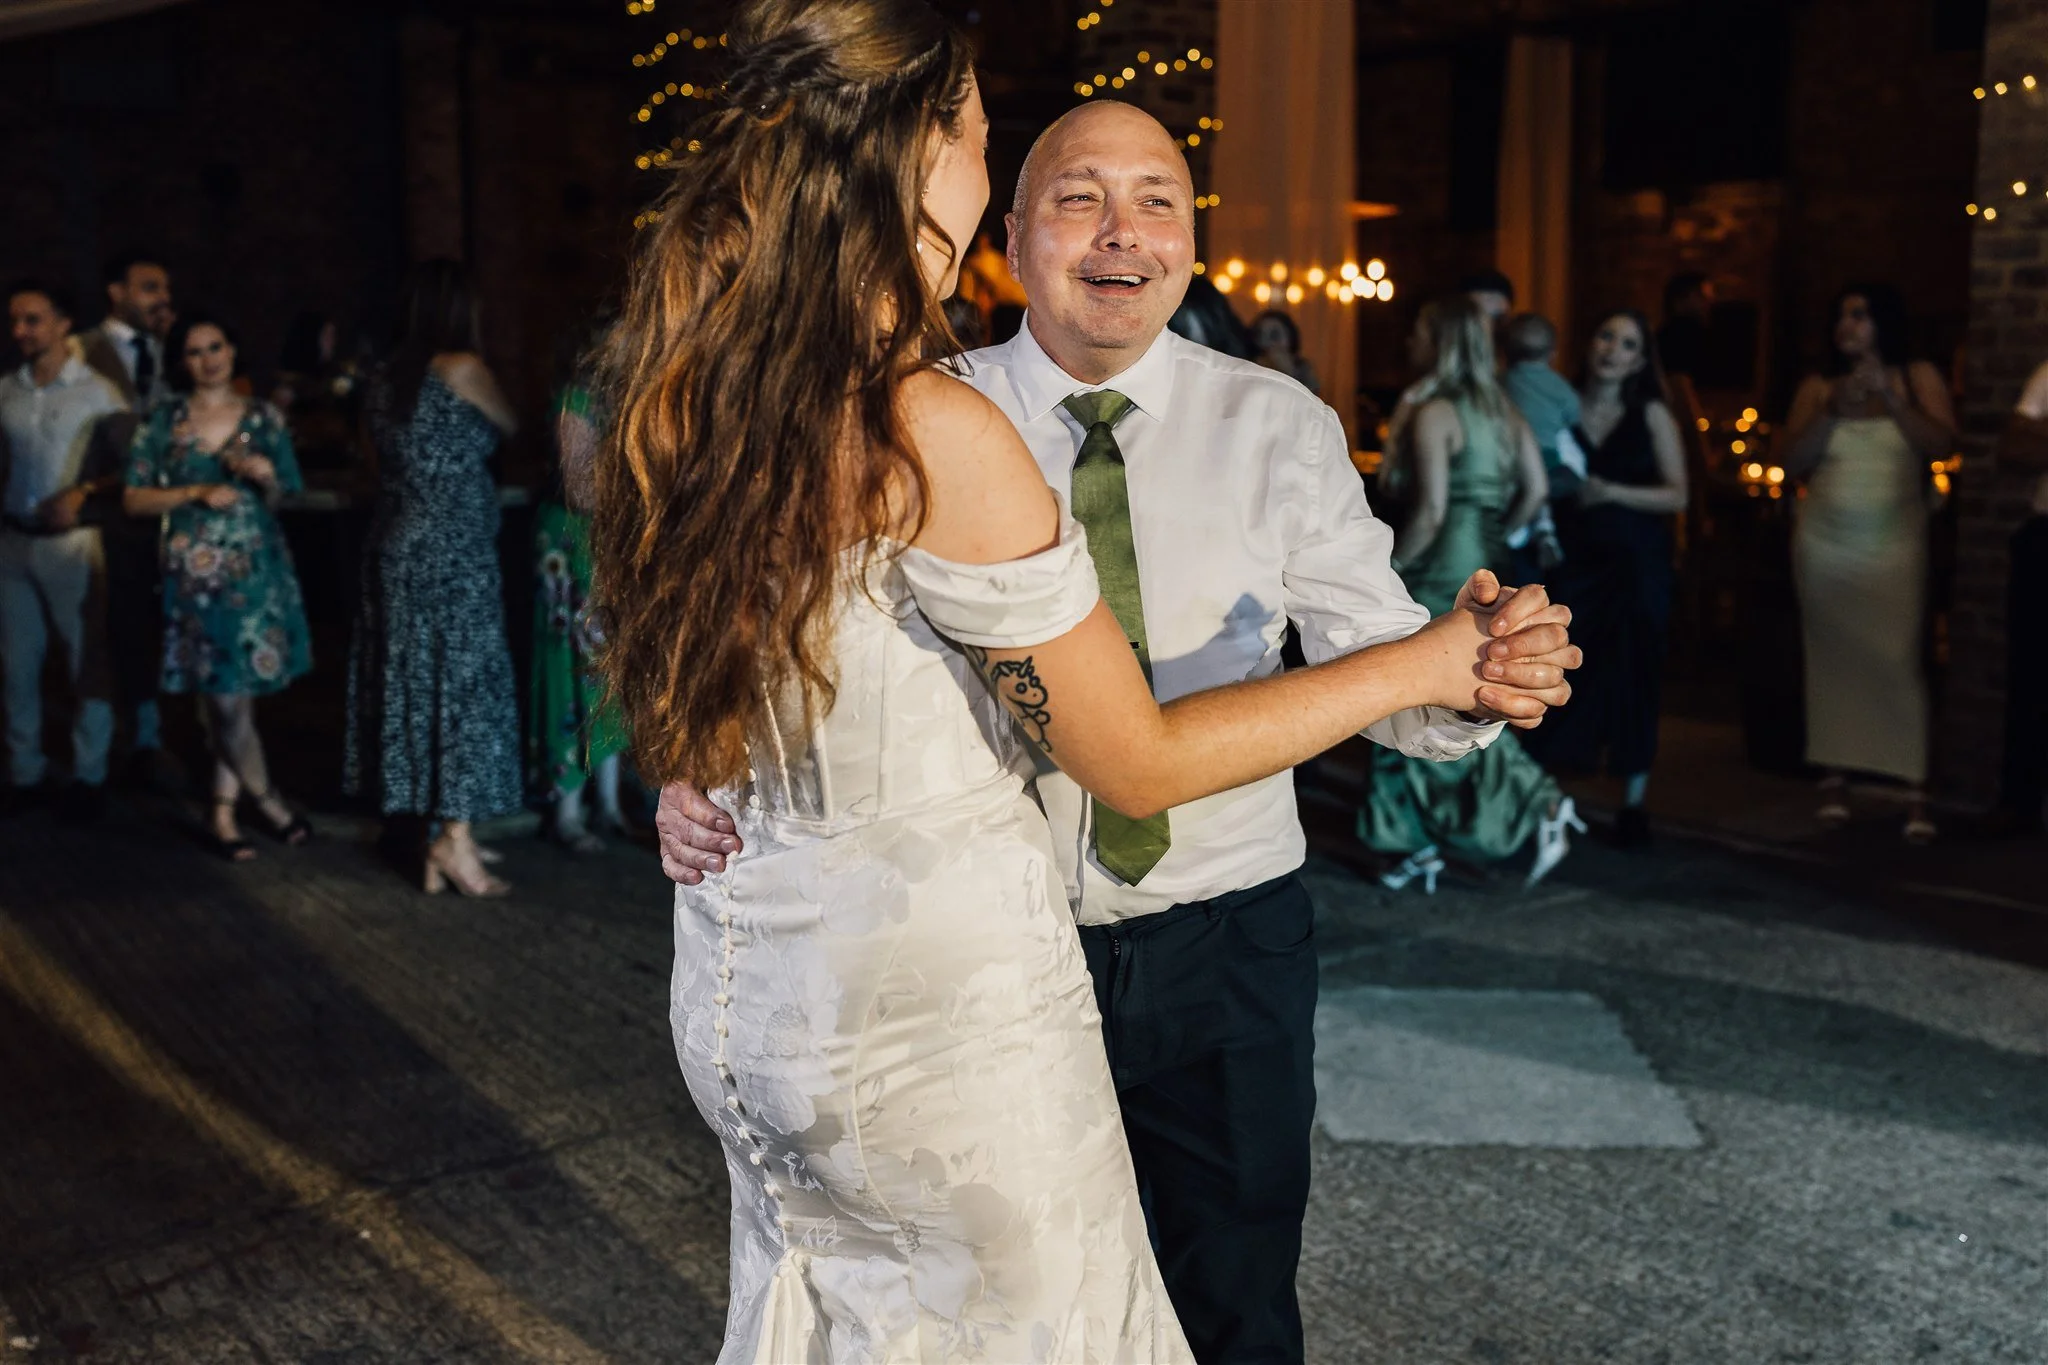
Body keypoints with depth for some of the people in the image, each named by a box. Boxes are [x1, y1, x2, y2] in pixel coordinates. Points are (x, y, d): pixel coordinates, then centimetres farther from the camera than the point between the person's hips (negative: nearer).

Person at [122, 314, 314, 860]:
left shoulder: (263, 418, 6)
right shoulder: (165, 420, 2)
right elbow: (134, 499, 0)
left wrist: (266, 477, -9)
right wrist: (197, 493, -12)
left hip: (257, 568, 2)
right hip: (197, 573, -2)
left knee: (235, 693, 4)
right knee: (226, 697, -4)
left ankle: (224, 812, 13)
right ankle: (266, 799, 12)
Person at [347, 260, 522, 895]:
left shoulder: (386, 379, 9)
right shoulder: (462, 369, -9)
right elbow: (509, 426, 7)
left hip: (396, 551, 7)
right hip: (454, 552, -7)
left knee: (415, 682, 10)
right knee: (462, 681, -3)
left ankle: (438, 831, 18)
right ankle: (454, 836, -5)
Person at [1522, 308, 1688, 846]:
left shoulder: (1652, 414, 1)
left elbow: (1677, 495, -4)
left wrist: (1611, 492, -16)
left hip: (1636, 565, -1)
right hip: (1573, 561, 1)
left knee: (1631, 680, 2)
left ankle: (1633, 803, 13)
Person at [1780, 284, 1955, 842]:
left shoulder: (1917, 378, 3)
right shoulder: (1818, 387, 6)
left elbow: (1943, 446, -9)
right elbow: (1792, 464, -2)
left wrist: (1891, 398, -19)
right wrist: (1833, 412, -14)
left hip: (1893, 548, -2)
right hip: (1825, 545, 2)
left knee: (1897, 660, -10)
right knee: (1831, 659, 3)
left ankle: (1915, 790, -9)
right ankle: (1834, 776, 10)